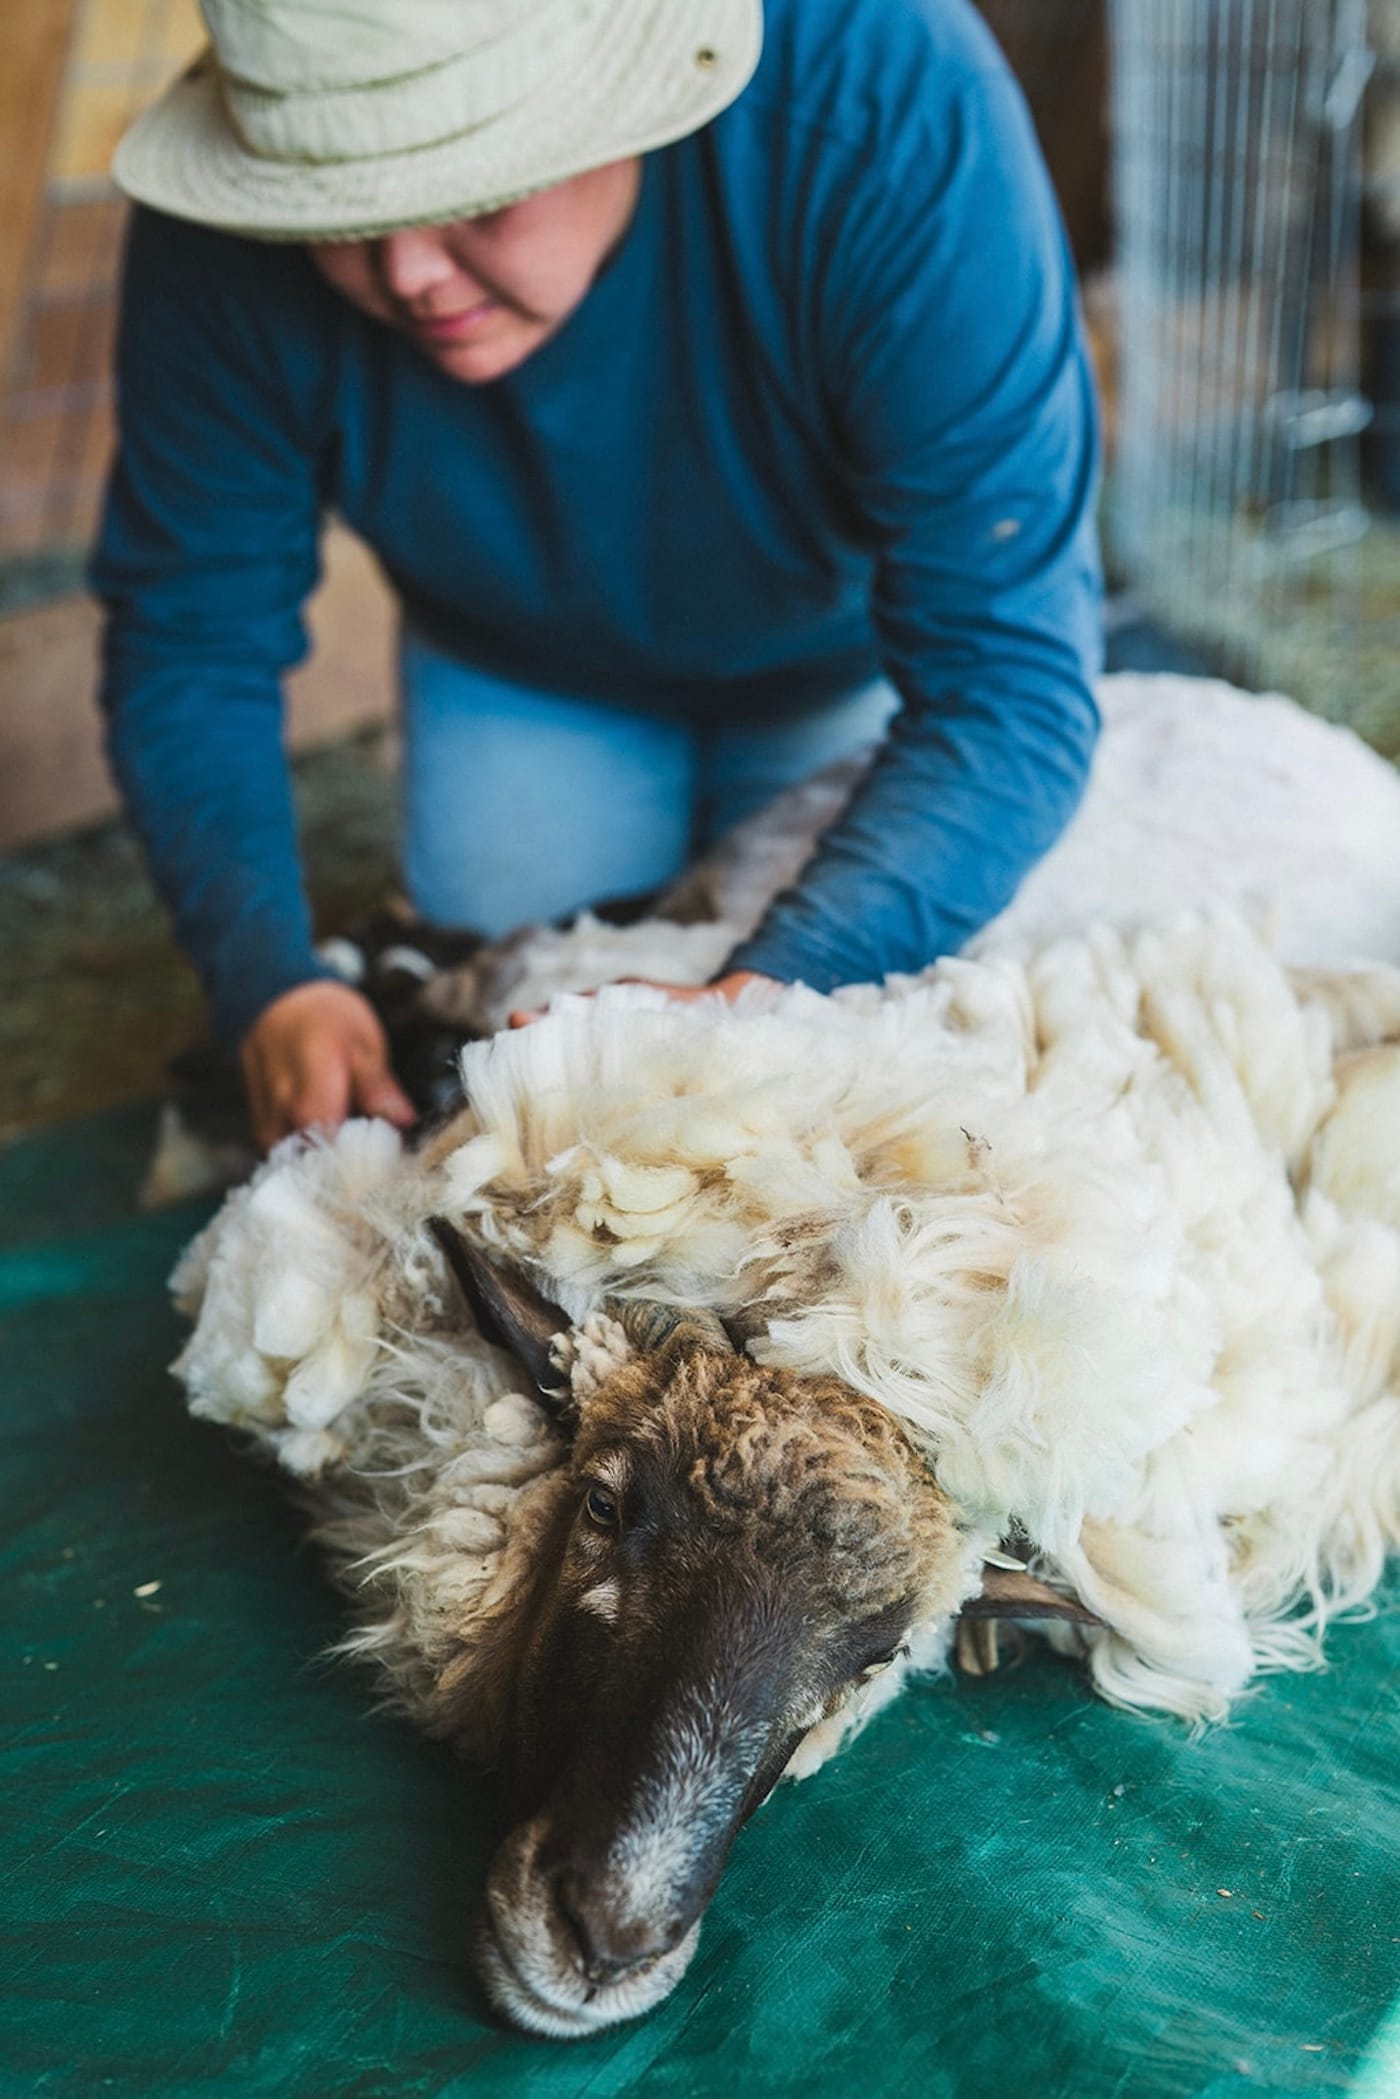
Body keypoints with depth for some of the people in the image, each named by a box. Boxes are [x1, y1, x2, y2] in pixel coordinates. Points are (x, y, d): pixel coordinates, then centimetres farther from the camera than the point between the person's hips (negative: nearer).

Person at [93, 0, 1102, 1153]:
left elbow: (1005, 679, -41)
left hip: (854, 634, -1)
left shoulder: (886, 110, -42)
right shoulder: (223, 255, -33)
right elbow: (188, 640, -19)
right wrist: (272, 988, -34)